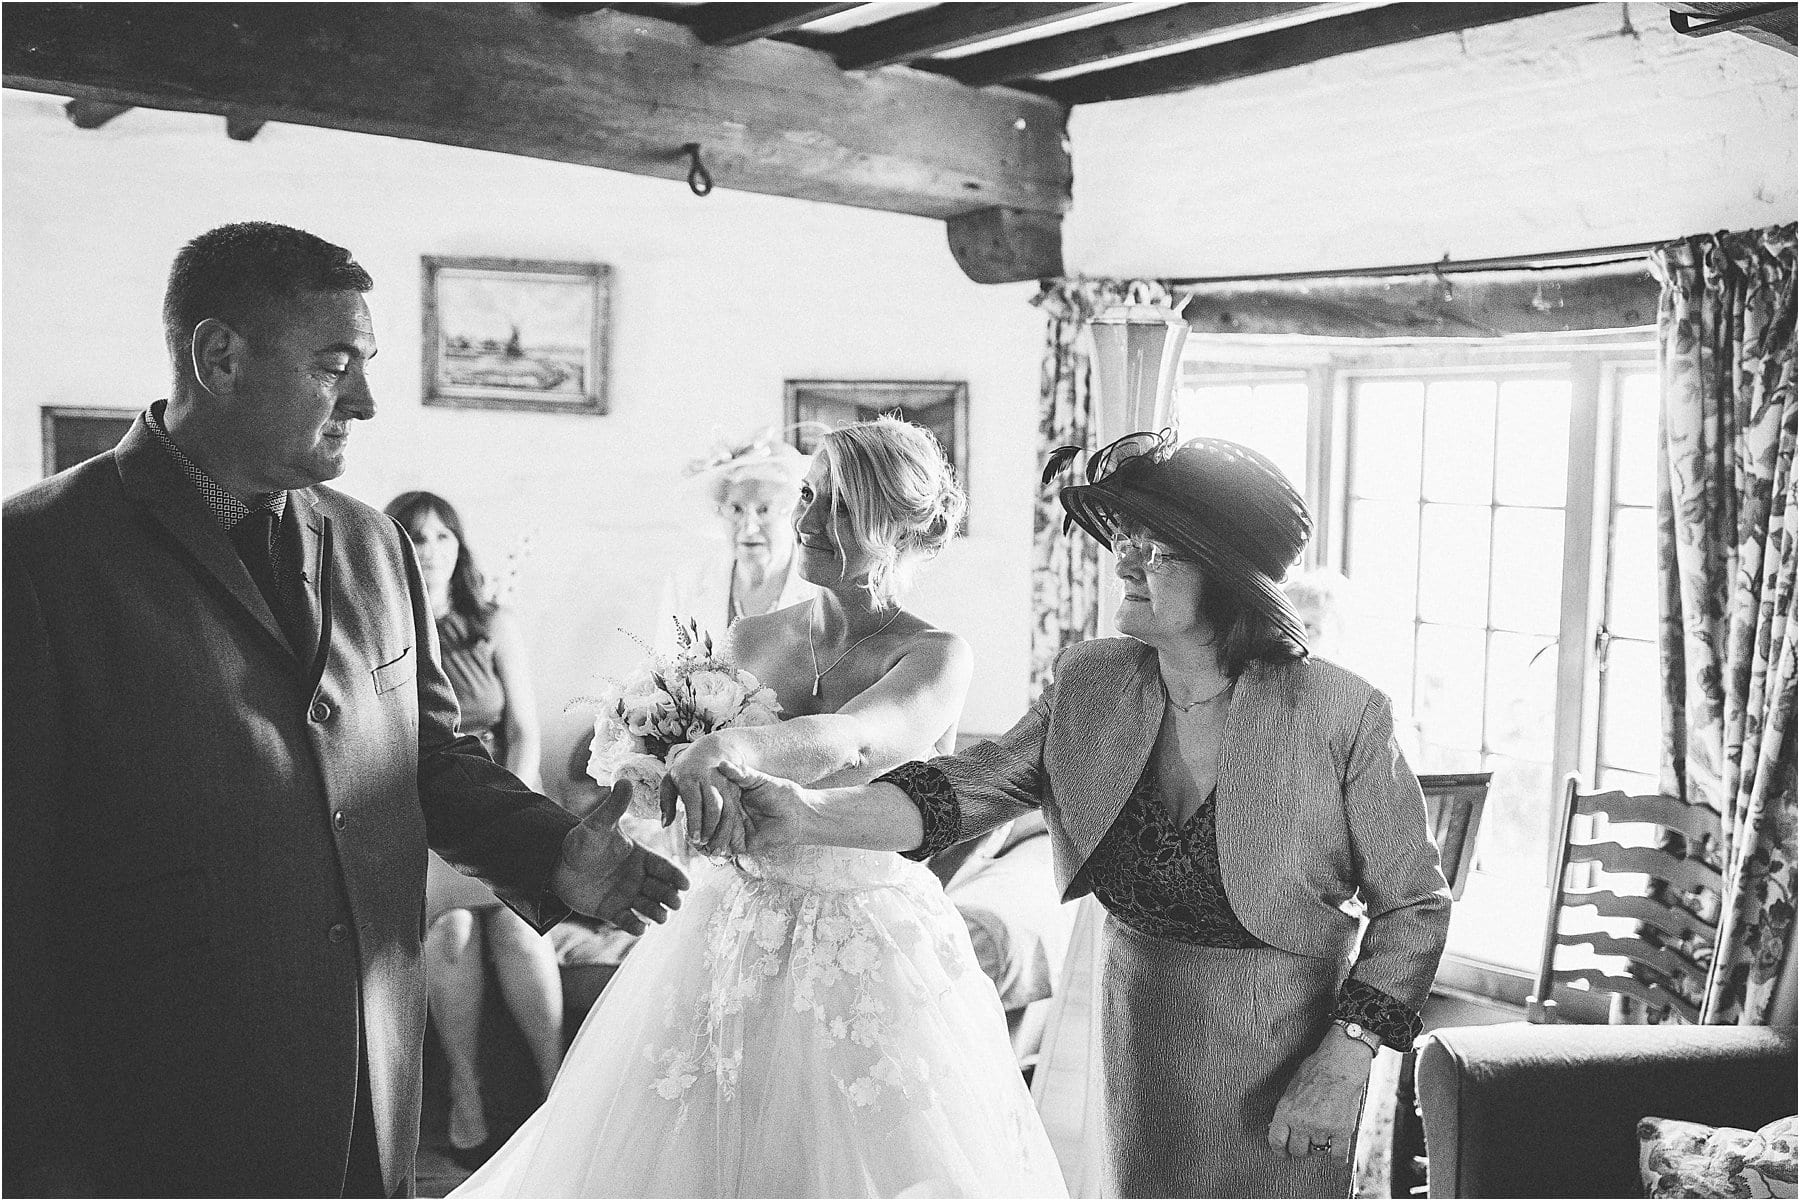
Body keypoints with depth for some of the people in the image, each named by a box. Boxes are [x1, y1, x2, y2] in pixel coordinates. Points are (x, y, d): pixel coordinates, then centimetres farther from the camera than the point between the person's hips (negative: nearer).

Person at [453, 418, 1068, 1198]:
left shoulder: (938, 659, -9)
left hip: (872, 957, -3)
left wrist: (732, 749, -45)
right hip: (733, 940, 4)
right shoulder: (750, 641, 3)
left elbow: (855, 739, -29)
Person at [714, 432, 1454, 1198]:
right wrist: (807, 812, -29)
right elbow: (970, 788, -14)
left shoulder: (1338, 718, -19)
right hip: (1143, 1040, 4)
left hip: (1288, 1042, -4)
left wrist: (1344, 1063, -17)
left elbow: (1414, 904, -10)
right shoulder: (1090, 685, -7)